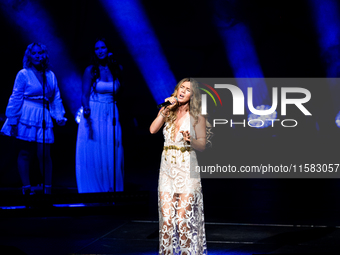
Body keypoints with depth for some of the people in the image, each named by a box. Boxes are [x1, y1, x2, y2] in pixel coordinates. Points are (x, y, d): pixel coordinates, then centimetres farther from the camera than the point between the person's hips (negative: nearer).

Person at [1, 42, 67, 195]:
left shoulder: (51, 76, 10)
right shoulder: (23, 74, -1)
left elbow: (56, 99, 14)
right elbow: (15, 98, -3)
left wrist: (59, 116, 2)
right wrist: (13, 121, -6)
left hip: (44, 118, 3)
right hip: (26, 118, -3)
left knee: (44, 154, -2)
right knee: (25, 153, 2)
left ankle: (48, 189, 6)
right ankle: (26, 188, 9)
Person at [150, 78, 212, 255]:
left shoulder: (197, 117, 0)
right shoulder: (168, 112, 9)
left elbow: (202, 146, -2)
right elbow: (153, 130, -6)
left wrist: (190, 140, -22)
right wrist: (165, 110, -11)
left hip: (187, 169, -3)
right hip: (167, 168, 3)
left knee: (183, 219, -6)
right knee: (166, 218, 0)